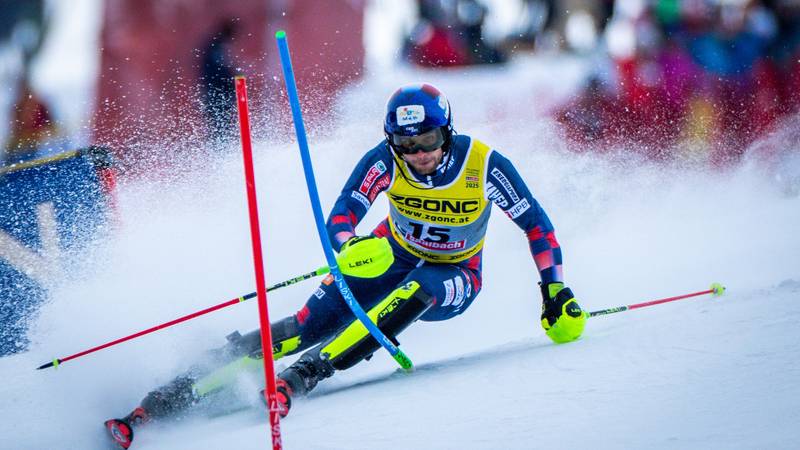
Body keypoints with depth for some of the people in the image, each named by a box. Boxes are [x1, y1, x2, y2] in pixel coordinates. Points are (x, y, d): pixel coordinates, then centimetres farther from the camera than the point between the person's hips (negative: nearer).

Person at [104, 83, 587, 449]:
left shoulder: (484, 164, -23)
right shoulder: (385, 160, -20)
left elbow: (536, 224, -13)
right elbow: (342, 215, -24)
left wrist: (556, 291, -17)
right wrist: (349, 246, -46)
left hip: (454, 278, -1)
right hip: (393, 256, 1)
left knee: (415, 290, -39)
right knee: (309, 324, -21)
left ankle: (303, 376, -42)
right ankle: (173, 396, -27)